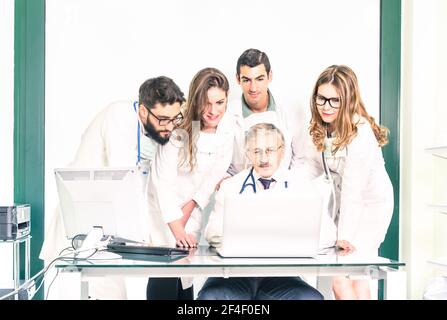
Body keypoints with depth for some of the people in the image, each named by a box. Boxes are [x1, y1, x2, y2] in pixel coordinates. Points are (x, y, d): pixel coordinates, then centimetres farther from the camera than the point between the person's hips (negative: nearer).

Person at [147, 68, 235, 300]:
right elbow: (164, 181, -27)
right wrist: (178, 231, -32)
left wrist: (190, 206, -8)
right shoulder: (179, 126, -23)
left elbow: (216, 173, -1)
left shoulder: (228, 125, -8)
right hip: (163, 205, -4)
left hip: (194, 205, 4)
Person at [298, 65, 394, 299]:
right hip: (344, 204, 7)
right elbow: (310, 168, -1)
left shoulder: (360, 132, -25)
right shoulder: (321, 128, -2)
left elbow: (353, 188, -28)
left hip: (370, 205, -7)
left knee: (341, 278, -13)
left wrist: (344, 236, -29)